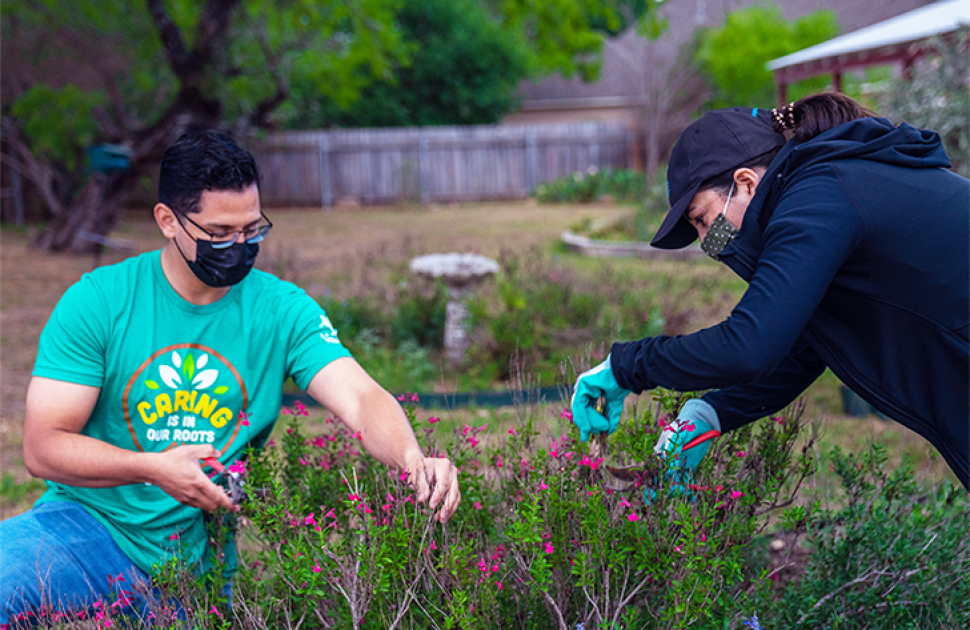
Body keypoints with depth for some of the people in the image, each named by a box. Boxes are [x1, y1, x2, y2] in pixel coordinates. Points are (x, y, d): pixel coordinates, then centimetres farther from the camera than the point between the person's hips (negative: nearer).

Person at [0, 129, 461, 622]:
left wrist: (411, 460, -36)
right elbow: (42, 446, -9)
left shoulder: (282, 311, -2)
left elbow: (361, 399, -14)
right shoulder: (98, 302, -7)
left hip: (201, 556, 2)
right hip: (89, 523, -2)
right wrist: (151, 468, -25)